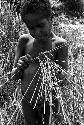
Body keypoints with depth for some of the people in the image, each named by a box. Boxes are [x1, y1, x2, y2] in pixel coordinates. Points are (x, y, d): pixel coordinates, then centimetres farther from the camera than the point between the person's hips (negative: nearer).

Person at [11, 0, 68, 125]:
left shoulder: (60, 44, -17)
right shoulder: (25, 40, -11)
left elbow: (63, 77, -12)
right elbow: (14, 77, -4)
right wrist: (19, 69, -27)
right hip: (27, 100, 2)